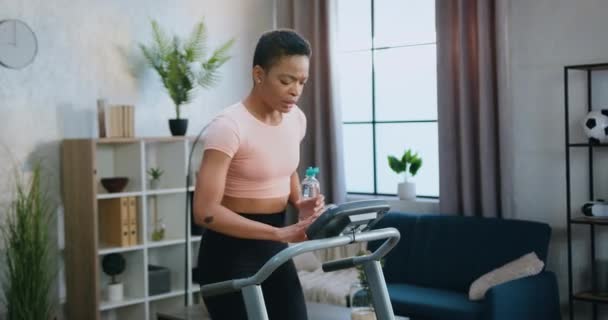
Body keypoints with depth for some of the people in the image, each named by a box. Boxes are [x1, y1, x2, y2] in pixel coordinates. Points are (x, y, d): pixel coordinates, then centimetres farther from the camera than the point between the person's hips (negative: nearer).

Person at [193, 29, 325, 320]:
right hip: (231, 252, -7)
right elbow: (206, 211, -26)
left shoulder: (296, 119, 3)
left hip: (275, 251, 7)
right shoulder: (229, 126, -21)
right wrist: (279, 233, -30)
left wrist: (301, 205, -1)